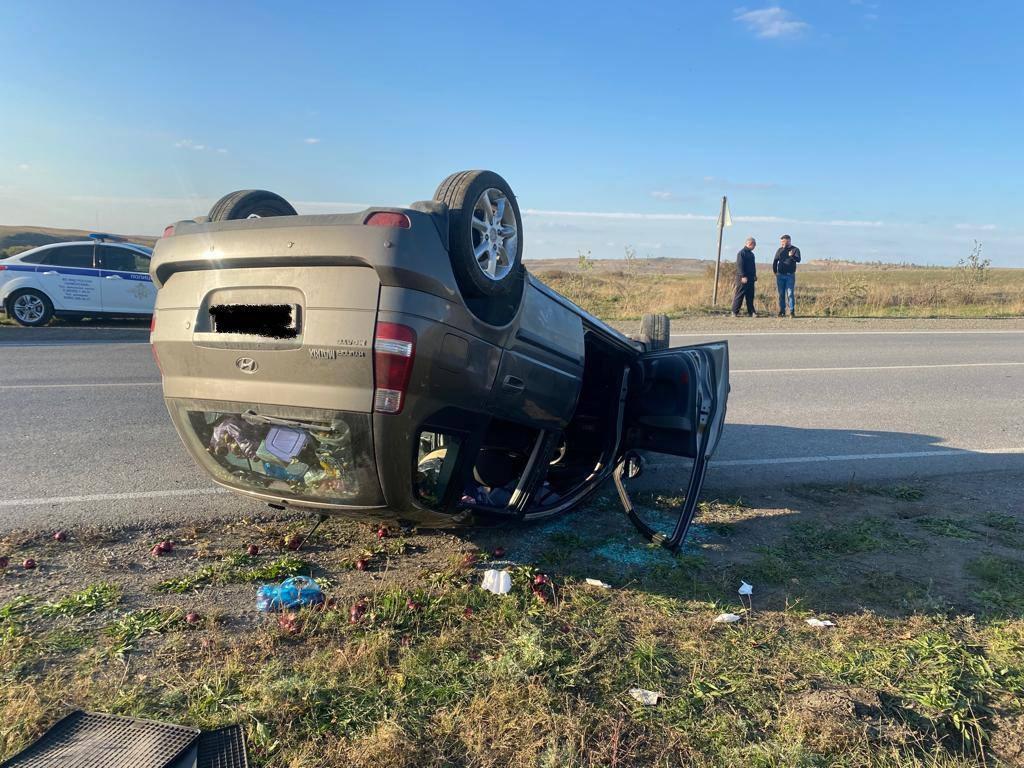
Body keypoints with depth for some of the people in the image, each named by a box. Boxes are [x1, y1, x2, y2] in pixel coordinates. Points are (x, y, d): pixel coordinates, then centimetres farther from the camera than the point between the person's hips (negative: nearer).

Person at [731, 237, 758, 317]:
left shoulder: (751, 254, 19)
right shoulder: (741, 253, -9)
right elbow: (739, 265, -16)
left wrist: (754, 275, 17)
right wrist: (743, 276, -21)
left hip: (750, 278, 8)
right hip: (743, 278, -8)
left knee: (750, 296, 7)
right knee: (739, 295, -6)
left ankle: (751, 312, 10)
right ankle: (735, 312, -1)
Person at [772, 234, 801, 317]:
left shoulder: (795, 249, -1)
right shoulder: (780, 250, 8)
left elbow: (798, 260, -16)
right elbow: (775, 261, 12)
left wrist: (792, 256, -36)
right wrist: (775, 272, 5)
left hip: (790, 275, -3)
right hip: (780, 275, 3)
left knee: (790, 294, -7)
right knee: (781, 294, 5)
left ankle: (792, 311, -4)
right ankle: (782, 311, 10)